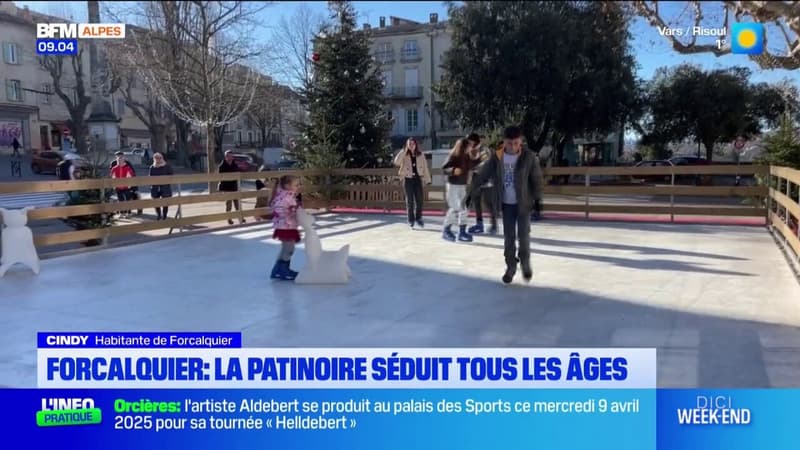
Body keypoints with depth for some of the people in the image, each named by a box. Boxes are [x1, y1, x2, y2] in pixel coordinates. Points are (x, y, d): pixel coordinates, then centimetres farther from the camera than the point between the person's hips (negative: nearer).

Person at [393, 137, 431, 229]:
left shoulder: (420, 155, 3)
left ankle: (418, 219, 19)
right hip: (408, 179, -1)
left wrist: (427, 180, 0)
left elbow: (425, 167, 5)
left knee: (419, 200, 1)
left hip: (418, 179, 1)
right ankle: (411, 221, 13)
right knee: (410, 201, 4)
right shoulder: (404, 155, -2)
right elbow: (396, 162, -19)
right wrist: (403, 150, -18)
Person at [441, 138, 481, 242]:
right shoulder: (453, 157, -16)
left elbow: (470, 167, 15)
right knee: (454, 208, -5)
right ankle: (446, 231, 9)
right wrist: (453, 170, -34)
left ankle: (462, 232, 17)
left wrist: (477, 159, 3)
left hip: (463, 185, 8)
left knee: (463, 209, 9)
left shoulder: (467, 157, 3)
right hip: (453, 185, -8)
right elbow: (444, 169, -18)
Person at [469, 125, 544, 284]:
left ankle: (525, 263, 22)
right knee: (509, 236, 6)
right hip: (506, 204, 2)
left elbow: (537, 179, -5)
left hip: (524, 203, -2)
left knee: (523, 235, -2)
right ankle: (511, 266, 21)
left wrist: (538, 199, -7)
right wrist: (470, 194, 0)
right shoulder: (497, 157, -7)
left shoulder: (529, 157, -12)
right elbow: (482, 175, -1)